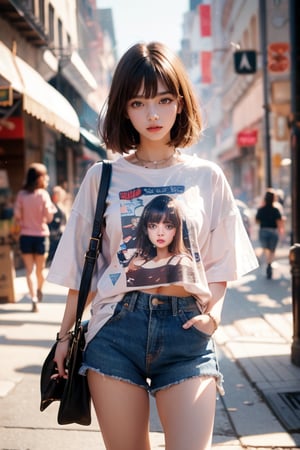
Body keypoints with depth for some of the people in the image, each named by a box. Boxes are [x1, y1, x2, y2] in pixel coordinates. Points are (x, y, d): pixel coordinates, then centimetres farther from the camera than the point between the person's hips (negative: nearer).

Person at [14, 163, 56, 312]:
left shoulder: (21, 194, -4)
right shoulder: (43, 194, -9)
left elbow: (17, 216, -4)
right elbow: (49, 217, -11)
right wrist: (51, 208, 8)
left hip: (25, 236, 1)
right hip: (41, 235, -1)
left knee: (30, 270, 4)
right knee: (40, 269, 17)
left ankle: (34, 299, -6)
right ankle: (39, 292, 35)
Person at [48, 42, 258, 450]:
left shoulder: (207, 178, 7)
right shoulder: (103, 177, 6)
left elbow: (220, 262, 11)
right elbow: (82, 265, 10)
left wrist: (213, 310, -6)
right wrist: (65, 334, 9)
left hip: (186, 330, 0)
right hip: (116, 327, 0)